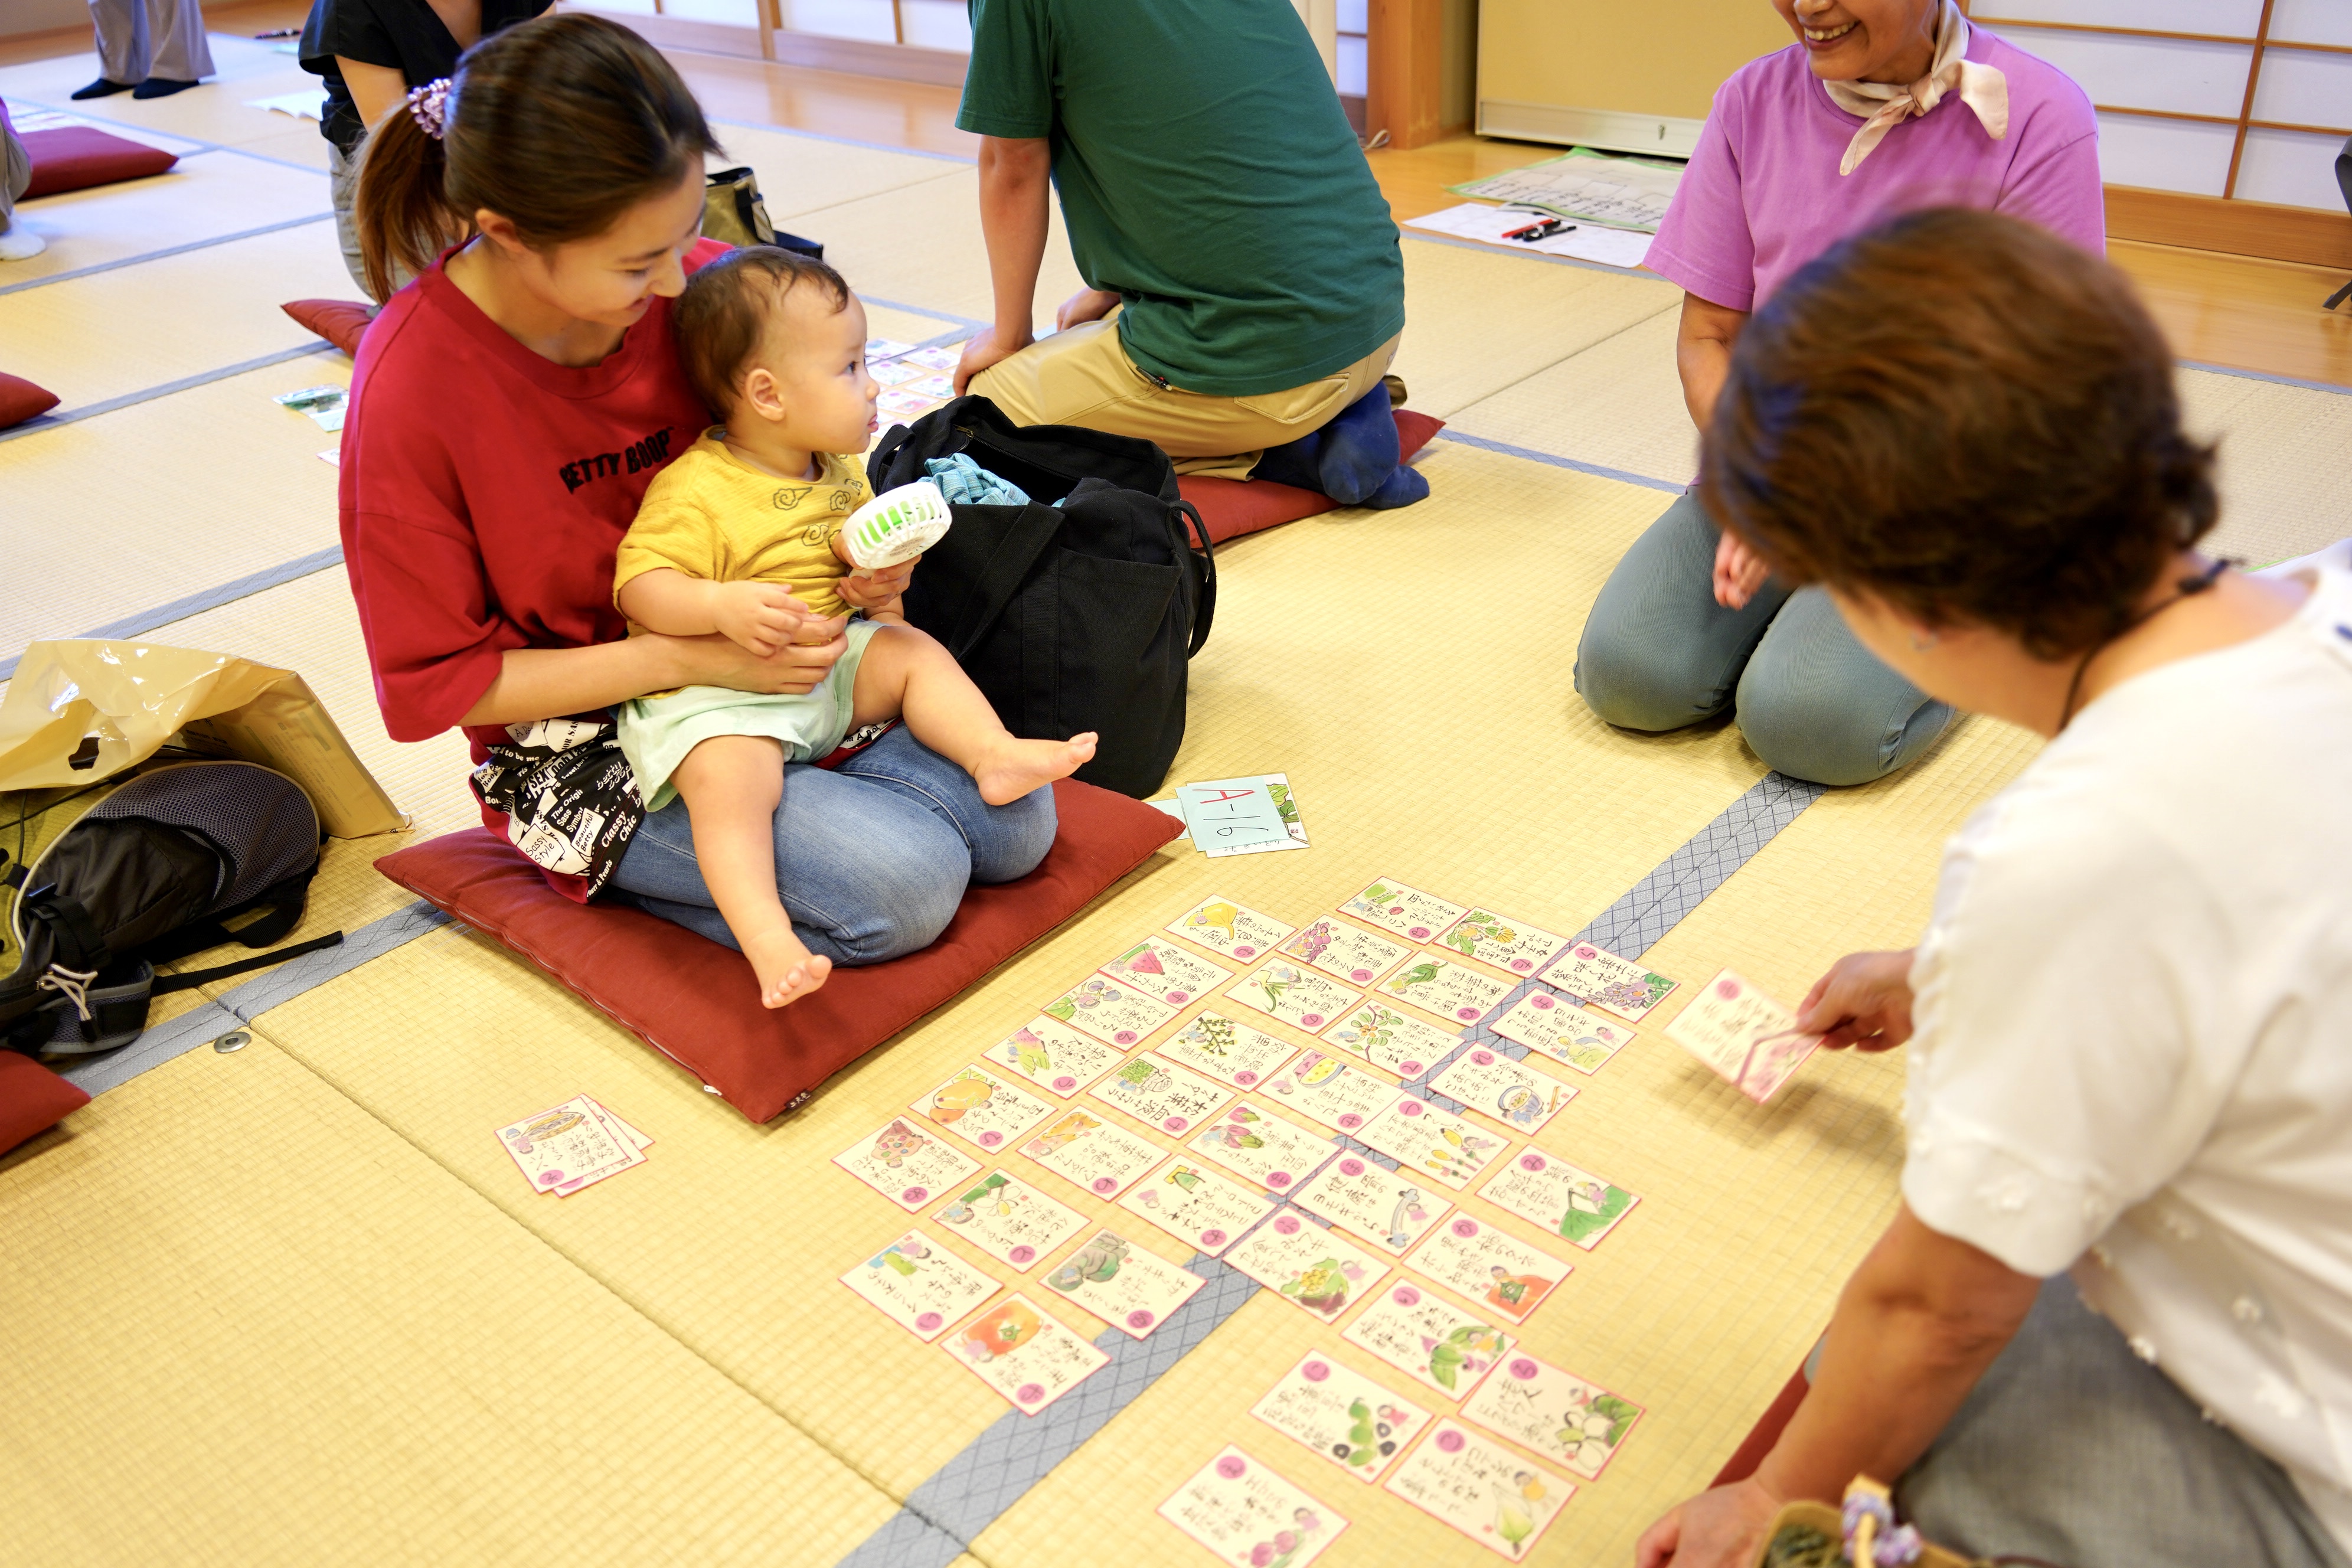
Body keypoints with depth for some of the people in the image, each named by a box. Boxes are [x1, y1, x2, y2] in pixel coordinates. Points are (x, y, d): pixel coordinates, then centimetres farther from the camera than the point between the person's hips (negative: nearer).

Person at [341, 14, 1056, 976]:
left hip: (752, 666, 6)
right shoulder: (411, 391, -23)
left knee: (1017, 823, -5)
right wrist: (689, 657, -25)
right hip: (582, 744, -5)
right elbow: (435, 684, -16)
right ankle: (627, 864, 2)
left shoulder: (700, 283, -10)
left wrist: (859, 562, -14)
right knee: (907, 886, -21)